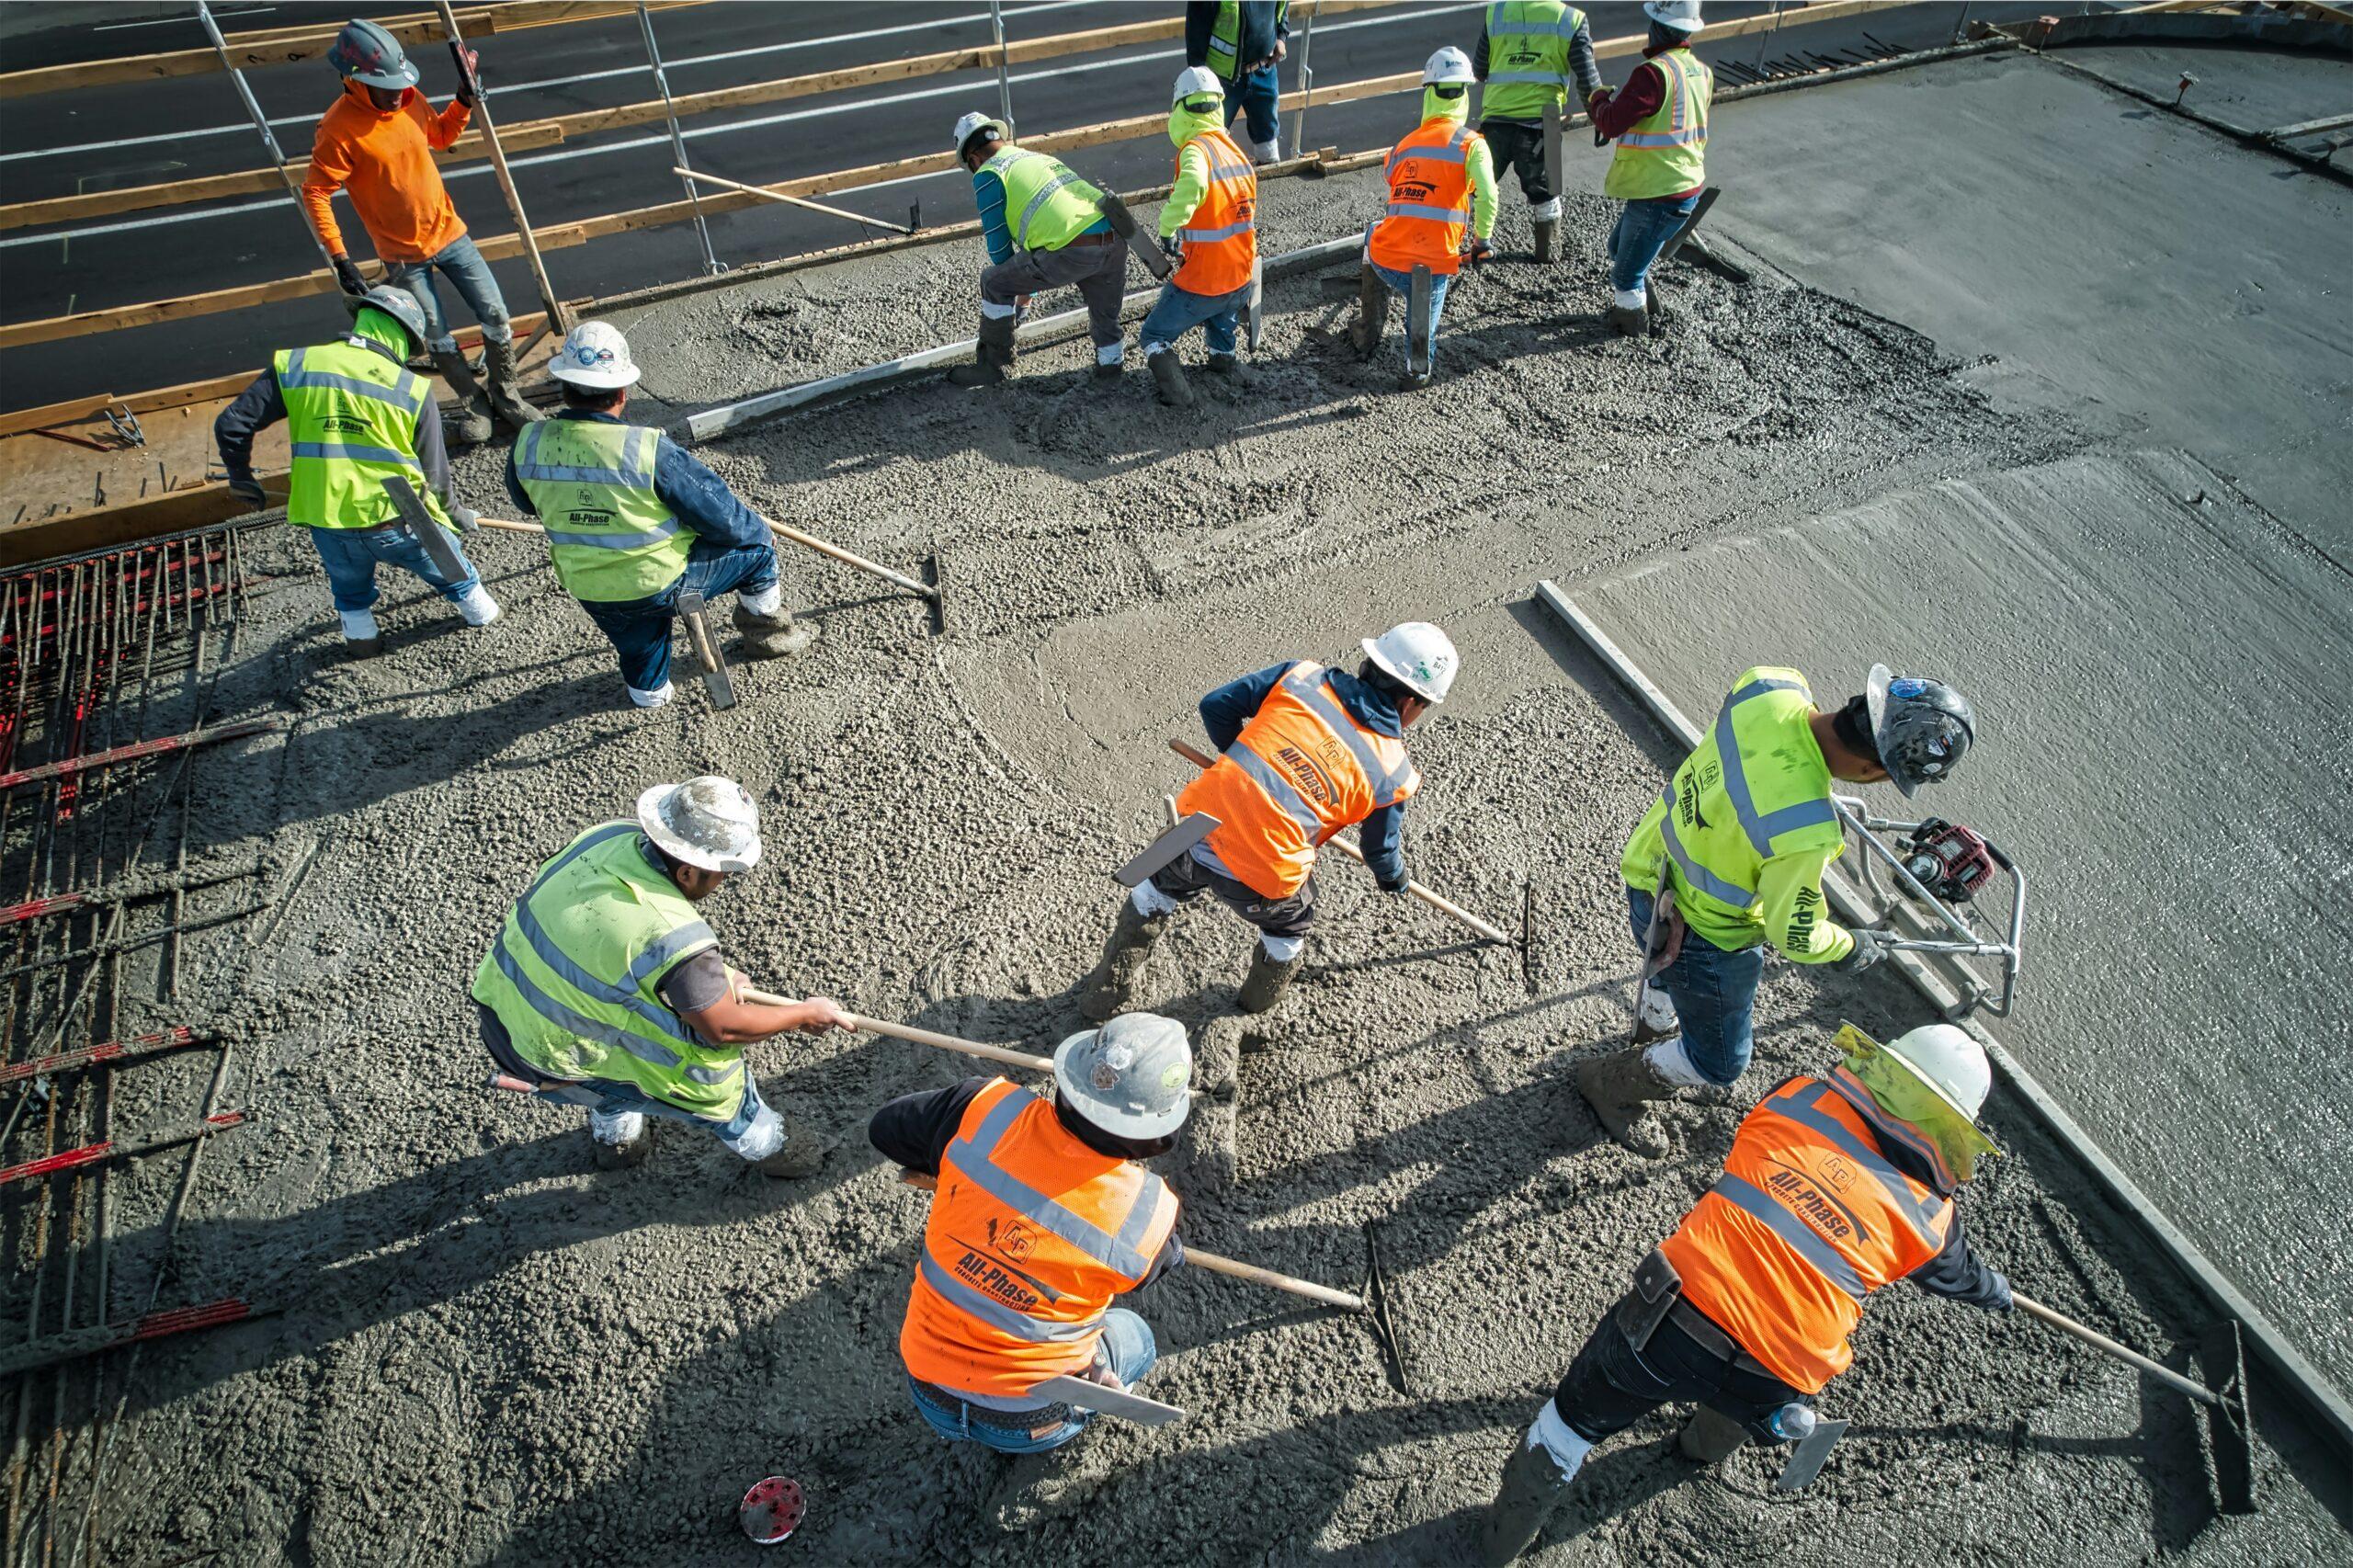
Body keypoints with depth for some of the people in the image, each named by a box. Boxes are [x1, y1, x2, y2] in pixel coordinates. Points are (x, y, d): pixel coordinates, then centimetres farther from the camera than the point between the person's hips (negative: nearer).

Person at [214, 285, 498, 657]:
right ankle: (477, 608, 44)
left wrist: (242, 478, 21)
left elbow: (231, 425, 3)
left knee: (350, 585, 32)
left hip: (326, 523, 2)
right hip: (395, 518, -2)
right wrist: (452, 511, 24)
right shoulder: (414, 389, -3)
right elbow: (434, 471, 4)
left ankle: (360, 635, 42)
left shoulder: (294, 366, 1)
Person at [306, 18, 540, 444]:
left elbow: (441, 137, 18)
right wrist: (340, 259, -20)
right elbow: (315, 193, -16)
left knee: (496, 316, 4)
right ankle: (475, 407, 24)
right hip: (404, 254, -4)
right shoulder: (339, 128, -20)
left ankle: (505, 396, 21)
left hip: (449, 232, 4)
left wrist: (465, 99, 3)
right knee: (438, 340, 6)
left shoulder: (409, 99, -4)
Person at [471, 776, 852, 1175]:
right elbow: (724, 1029, -17)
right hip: (545, 1057, -7)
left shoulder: (613, 834, -11)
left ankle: (614, 1132, 45)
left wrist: (715, 974, 1)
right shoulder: (675, 939, -32)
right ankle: (764, 1144, 27)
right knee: (708, 1054, 3)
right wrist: (806, 1013, -3)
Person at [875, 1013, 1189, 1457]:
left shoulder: (983, 1108, -23)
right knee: (1134, 1335, 27)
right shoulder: (1150, 1217, -25)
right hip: (1025, 1426, -2)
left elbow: (886, 1128, -3)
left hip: (928, 1391, 2)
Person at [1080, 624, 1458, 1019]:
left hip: (1195, 831, 3)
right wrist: (1397, 881, 39)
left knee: (1160, 886, 35)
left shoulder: (1301, 676, 4)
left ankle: (1105, 993, 50)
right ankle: (1260, 1001, 59)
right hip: (1263, 883, -2)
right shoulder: (1392, 772, 2)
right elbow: (1382, 850, 16)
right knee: (1289, 927, 33)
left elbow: (1216, 705, 6)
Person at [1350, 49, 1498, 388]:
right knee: (1423, 326, 26)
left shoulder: (1403, 146, 15)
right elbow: (1488, 197, -15)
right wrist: (1482, 240, 2)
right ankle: (1417, 367, -6)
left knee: (1374, 234, 38)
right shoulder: (1471, 144, 0)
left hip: (1385, 261, 2)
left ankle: (1367, 335, 40)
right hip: (1434, 268, -2)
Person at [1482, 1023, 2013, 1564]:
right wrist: (1996, 1294, 55)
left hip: (1666, 1328, -1)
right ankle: (1711, 1442, 66)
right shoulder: (1928, 1216, 6)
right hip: (1768, 1388, 1)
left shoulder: (1797, 1098, 3)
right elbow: (1958, 1272, 31)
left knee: (1577, 1415, 22)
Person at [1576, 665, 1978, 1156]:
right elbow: (1795, 937, -22)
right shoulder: (1806, 833, -42)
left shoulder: (1771, 685, -22)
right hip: (1701, 932, -7)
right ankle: (1610, 1083, 41)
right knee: (1718, 1063, 20)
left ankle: (1659, 1022, 67)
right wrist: (1854, 947, -1)